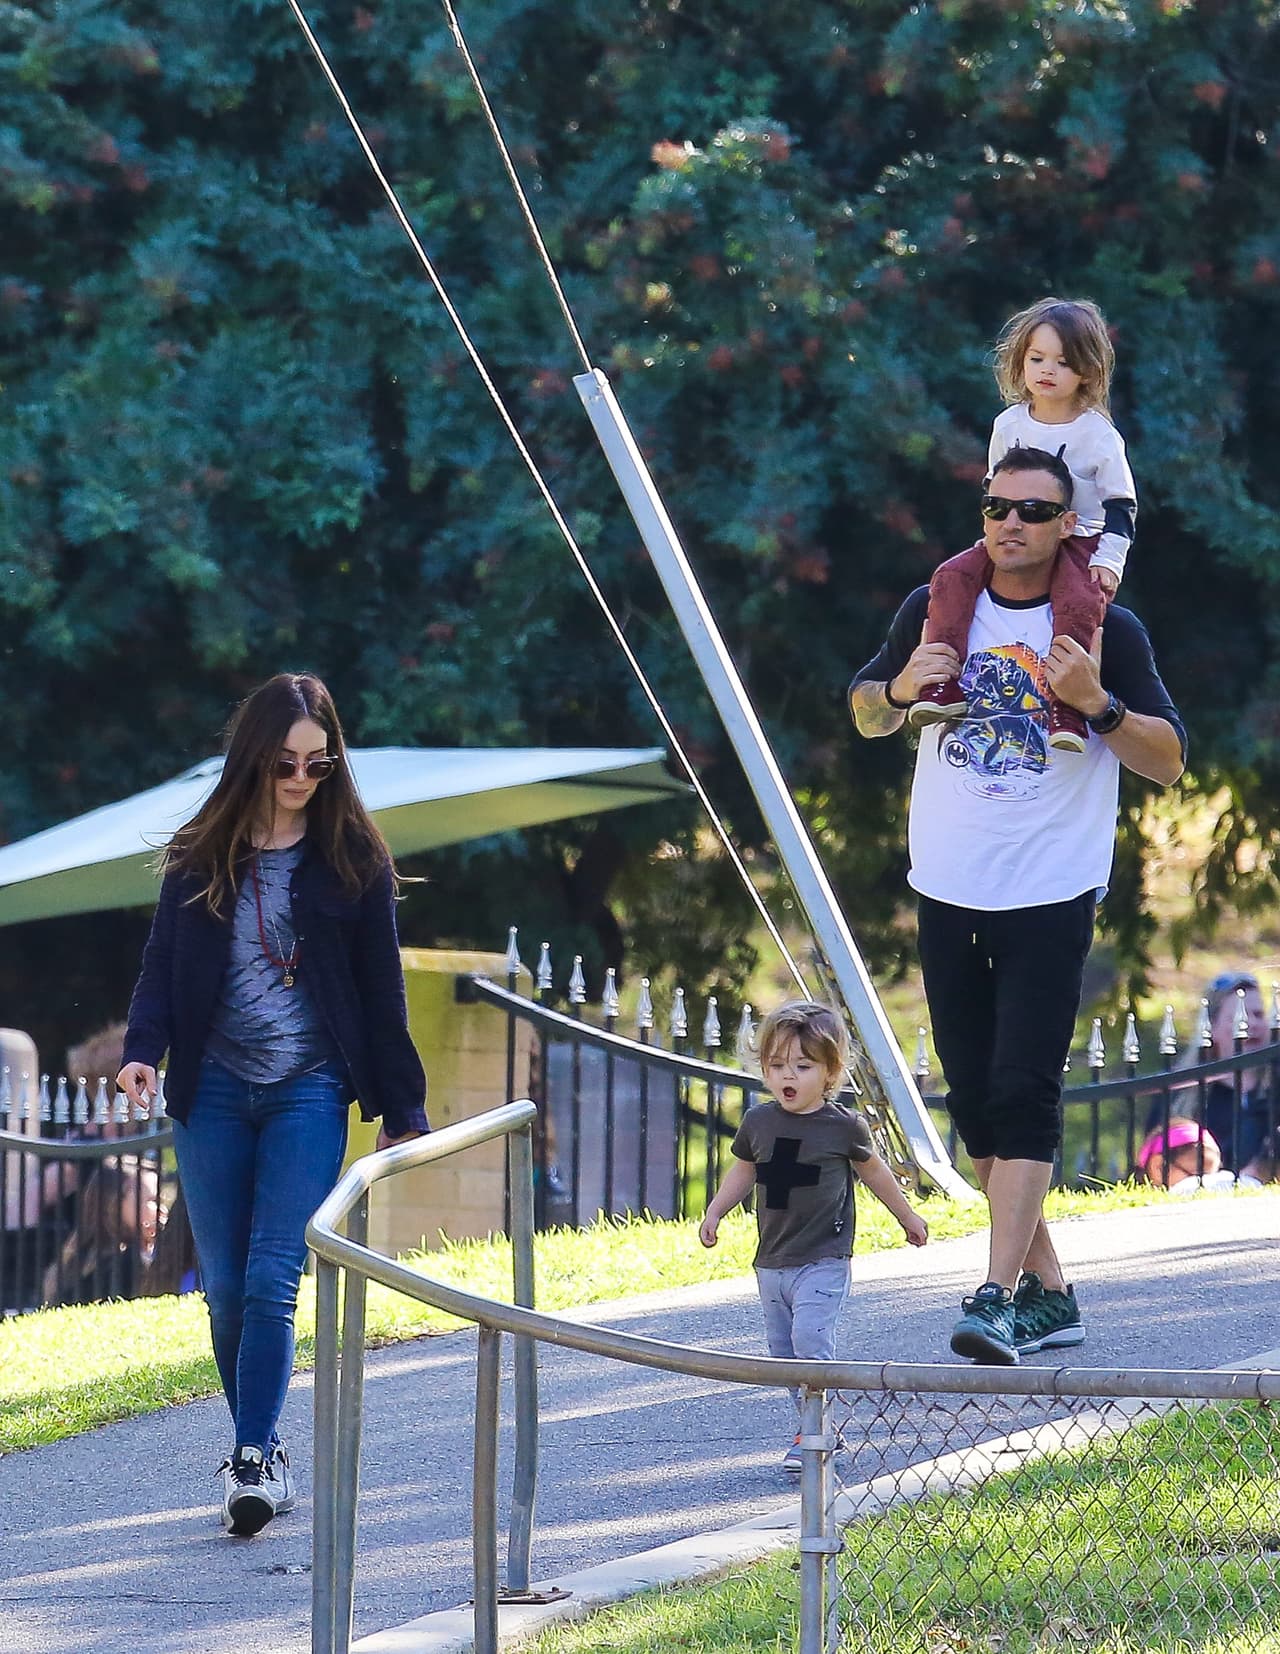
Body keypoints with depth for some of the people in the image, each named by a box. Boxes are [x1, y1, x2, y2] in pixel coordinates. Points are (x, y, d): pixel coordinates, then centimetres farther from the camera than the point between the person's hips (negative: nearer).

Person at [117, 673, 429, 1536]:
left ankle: (252, 1460, -18)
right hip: (214, 1091, 3)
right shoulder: (201, 858, 6)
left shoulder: (353, 859, 2)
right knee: (227, 1289, 4)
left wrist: (402, 1110, 6)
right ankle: (263, 1449, 15)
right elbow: (163, 968, 7)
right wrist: (144, 1050, -12)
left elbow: (382, 993, 5)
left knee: (272, 1280, -14)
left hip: (309, 1091, -2)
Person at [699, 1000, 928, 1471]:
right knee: (783, 1348, 9)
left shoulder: (843, 1127, -7)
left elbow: (873, 1171, 11)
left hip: (823, 1260, -5)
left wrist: (907, 1216, 22)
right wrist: (714, 1213, 12)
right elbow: (743, 1171, 21)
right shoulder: (758, 1122, 3)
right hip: (771, 1262, 5)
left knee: (811, 1337, -19)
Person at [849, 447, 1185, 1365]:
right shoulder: (937, 609, 5)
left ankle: (998, 1298, -18)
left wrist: (1096, 703, -19)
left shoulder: (1108, 630, -4)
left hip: (1050, 899, -4)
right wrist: (900, 687, -5)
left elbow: (1169, 762, -3)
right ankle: (1048, 1291, 18)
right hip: (950, 893, 4)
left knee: (1024, 1091, -13)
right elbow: (867, 713, 17)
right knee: (976, 1100, 8)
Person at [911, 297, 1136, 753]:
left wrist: (1109, 560, -14)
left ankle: (1065, 712, -39)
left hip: (1077, 540, -4)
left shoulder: (1099, 435, -6)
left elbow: (1121, 504, -4)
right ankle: (943, 689, -27)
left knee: (1080, 603, -35)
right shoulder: (1009, 425, 5)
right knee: (952, 577, -21)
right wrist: (996, 538, 10)